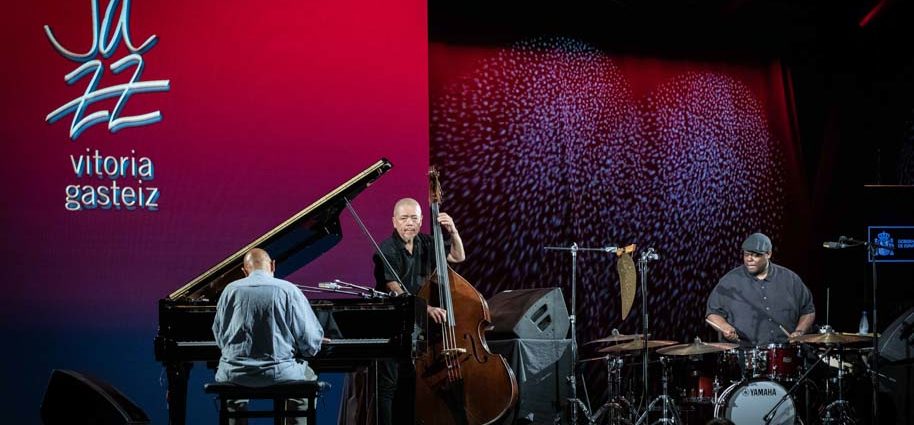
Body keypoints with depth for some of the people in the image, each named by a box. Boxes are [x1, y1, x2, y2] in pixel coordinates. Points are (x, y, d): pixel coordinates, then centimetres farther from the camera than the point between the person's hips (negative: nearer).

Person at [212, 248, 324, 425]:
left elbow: (219, 336, 10)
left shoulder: (231, 290, 1)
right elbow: (311, 341, -6)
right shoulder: (289, 290, -5)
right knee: (309, 377, 29)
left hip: (235, 376, 1)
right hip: (279, 374, -1)